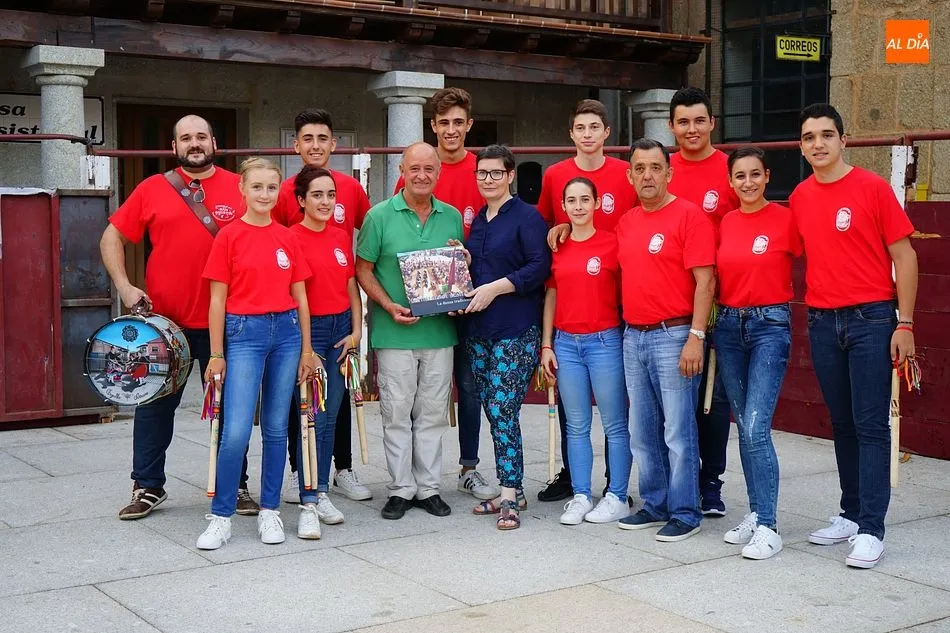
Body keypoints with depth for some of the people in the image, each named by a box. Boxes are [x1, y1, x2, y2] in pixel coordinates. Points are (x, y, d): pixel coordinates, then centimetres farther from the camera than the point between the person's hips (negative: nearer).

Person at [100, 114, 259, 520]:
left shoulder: (241, 189, 2)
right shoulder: (152, 190, 2)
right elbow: (112, 238, 6)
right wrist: (124, 286, -6)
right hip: (163, 320, 0)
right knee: (155, 405, 9)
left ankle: (236, 485, 22)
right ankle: (148, 487, 23)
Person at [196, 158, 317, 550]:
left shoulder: (288, 239, 7)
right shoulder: (229, 237, -2)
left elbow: (300, 296, 11)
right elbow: (218, 299, -2)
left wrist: (306, 348, 8)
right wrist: (216, 355, -4)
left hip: (285, 331, 4)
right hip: (243, 332, -4)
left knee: (276, 427, 9)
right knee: (236, 431, -9)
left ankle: (270, 511, 19)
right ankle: (221, 517, 3)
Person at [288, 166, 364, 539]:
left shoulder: (342, 237, 9)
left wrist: (356, 331, 5)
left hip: (341, 329, 6)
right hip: (309, 329, -6)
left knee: (330, 417, 10)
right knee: (312, 419, -7)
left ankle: (322, 494, 20)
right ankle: (309, 505, -3)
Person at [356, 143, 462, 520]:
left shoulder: (452, 217, 8)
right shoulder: (380, 216, -1)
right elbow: (363, 270, 0)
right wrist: (389, 306, -14)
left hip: (439, 331, 3)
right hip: (393, 333, -3)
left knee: (432, 413, 9)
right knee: (397, 413, 2)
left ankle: (429, 487, 18)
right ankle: (401, 489, 12)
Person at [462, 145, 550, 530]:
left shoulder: (527, 217, -6)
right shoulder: (476, 220, 16)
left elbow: (540, 267, -14)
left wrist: (495, 287, -18)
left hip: (516, 331, -7)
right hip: (478, 329, 7)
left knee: (503, 412, -11)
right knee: (495, 412, 9)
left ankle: (509, 496, -4)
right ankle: (511, 491, 18)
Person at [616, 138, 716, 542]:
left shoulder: (689, 216, -7)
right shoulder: (625, 222, 13)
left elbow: (705, 283, -12)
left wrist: (696, 337, -18)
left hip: (673, 336, -7)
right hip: (633, 337, 7)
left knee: (678, 430, -2)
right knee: (642, 431, 12)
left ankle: (685, 513, 7)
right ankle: (655, 504, 24)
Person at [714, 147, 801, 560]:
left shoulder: (786, 219, -6)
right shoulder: (725, 223, 8)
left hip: (770, 325, -5)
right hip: (728, 325, 5)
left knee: (756, 427, -13)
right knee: (745, 427, 11)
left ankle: (767, 527, -7)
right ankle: (756, 513, 22)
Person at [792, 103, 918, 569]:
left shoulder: (872, 188, -5)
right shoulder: (799, 198, 7)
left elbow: (904, 256, -5)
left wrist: (905, 323, -9)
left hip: (871, 319, -4)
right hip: (822, 321, 5)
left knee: (871, 426, -4)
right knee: (842, 424, 12)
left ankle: (870, 530, -2)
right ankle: (851, 513, 22)